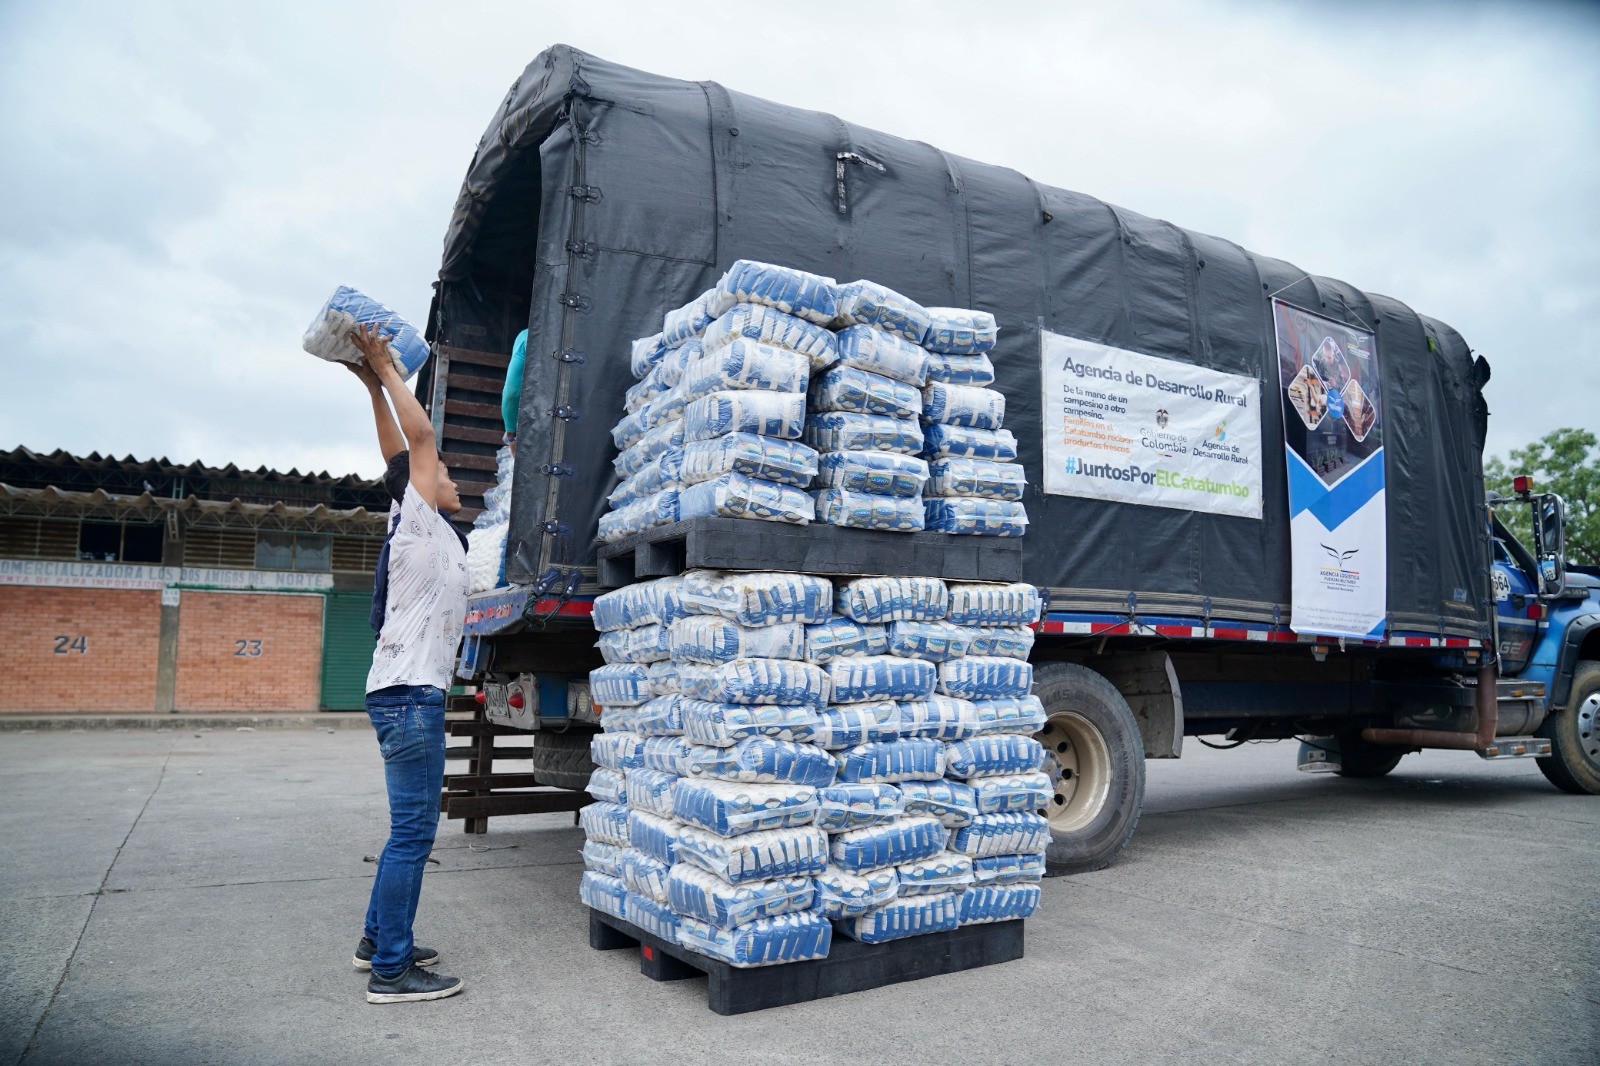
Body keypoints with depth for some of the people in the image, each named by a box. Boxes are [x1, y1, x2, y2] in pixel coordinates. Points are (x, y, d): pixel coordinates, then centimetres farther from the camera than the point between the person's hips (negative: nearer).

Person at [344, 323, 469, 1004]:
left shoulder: (426, 532, 16)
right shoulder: (419, 526, -8)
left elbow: (399, 452, 21)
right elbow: (419, 441, -12)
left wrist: (375, 386, 23)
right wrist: (385, 372, -6)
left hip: (407, 695, 10)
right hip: (410, 695, -10)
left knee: (411, 829, 17)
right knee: (412, 832, -7)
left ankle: (380, 940, 27)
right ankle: (391, 971, -2)